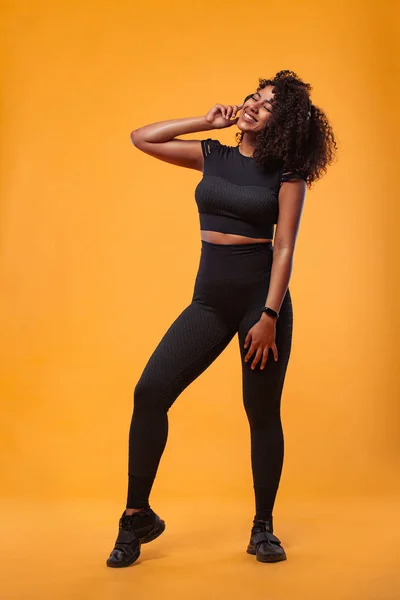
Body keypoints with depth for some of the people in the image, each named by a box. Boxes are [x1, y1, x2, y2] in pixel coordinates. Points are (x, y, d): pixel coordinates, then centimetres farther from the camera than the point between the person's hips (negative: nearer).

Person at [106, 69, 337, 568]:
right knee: (150, 391, -9)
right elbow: (141, 139, 10)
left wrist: (269, 317, -15)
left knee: (262, 412, 2)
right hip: (210, 299, 4)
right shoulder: (212, 156, 10)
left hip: (263, 297, -3)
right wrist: (207, 121, 6)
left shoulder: (286, 172, -1)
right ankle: (137, 517, 4)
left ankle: (263, 528, 19)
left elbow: (284, 247, -8)